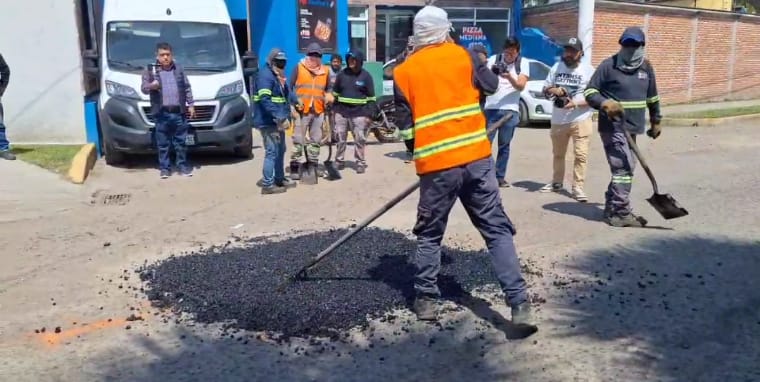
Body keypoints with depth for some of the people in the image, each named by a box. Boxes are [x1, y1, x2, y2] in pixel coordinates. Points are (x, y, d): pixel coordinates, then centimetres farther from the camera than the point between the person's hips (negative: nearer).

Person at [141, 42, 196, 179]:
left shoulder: (179, 69, 11)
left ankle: (182, 166, 16)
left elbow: (187, 88, 15)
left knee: (181, 142, 7)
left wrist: (190, 104, 9)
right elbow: (144, 88, -3)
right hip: (162, 113, -2)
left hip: (179, 112, 2)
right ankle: (164, 168, 11)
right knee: (163, 143, 3)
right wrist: (151, 86, -25)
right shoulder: (150, 70, 4)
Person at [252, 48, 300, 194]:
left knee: (280, 150, 19)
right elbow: (265, 100, -25)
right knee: (272, 151, -10)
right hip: (268, 121, -10)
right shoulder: (265, 75, -16)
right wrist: (280, 117, -28)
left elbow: (287, 92, 28)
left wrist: (296, 101, 12)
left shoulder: (279, 76, 16)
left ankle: (279, 179, 32)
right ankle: (267, 184, -6)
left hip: (278, 121, 10)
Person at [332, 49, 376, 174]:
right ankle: (339, 161, 18)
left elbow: (371, 97, 1)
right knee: (340, 138, 7)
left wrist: (369, 114, -5)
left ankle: (360, 163, 10)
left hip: (359, 112, -3)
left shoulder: (365, 76, 0)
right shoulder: (342, 74, 7)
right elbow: (335, 93, 15)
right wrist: (333, 109, 9)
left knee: (359, 139, 0)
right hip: (341, 111, 3)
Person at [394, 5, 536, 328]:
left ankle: (425, 300, 22)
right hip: (476, 157, 0)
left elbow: (405, 126, 5)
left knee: (429, 234, 17)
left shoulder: (403, 73, 4)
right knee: (497, 230, 6)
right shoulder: (462, 55, 4)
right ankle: (519, 304, 2)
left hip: (435, 165, 0)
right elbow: (491, 86, 14)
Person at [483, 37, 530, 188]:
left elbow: (521, 86, -7)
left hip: (510, 110, 0)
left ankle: (500, 177, 12)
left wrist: (509, 76, -25)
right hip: (490, 108, 0)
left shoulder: (523, 63, 3)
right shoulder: (493, 59, 2)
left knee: (504, 145, 6)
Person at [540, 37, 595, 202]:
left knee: (581, 154, -9)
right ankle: (556, 182, 32)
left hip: (580, 120, -4)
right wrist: (553, 90, -13)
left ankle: (577, 187, -3)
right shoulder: (556, 67, 7)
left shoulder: (588, 70, -6)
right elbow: (545, 89, 10)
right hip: (558, 120, 5)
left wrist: (575, 104, -24)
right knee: (558, 154, 17)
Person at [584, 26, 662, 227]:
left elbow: (652, 97, 21)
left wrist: (656, 121, 25)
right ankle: (621, 213, -7)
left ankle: (612, 209, 23)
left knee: (622, 168, 12)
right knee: (624, 168, -13)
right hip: (613, 127, -7)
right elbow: (590, 92, -8)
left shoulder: (646, 67, 10)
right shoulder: (609, 65, -9)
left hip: (632, 127, 7)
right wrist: (604, 103, -26)